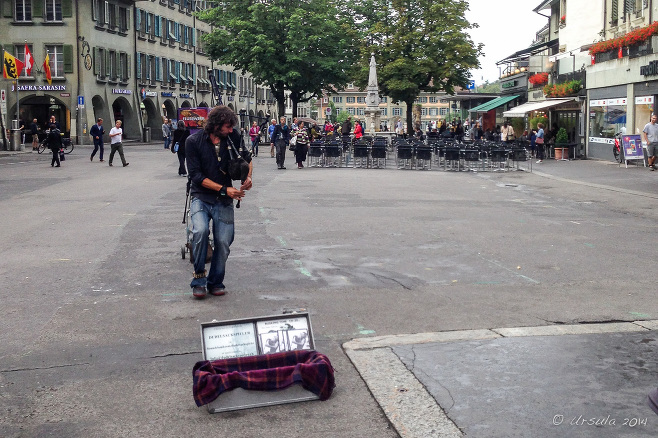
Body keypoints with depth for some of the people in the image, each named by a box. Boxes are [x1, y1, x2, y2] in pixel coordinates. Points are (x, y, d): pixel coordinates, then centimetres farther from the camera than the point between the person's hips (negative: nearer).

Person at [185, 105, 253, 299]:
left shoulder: (233, 136, -2)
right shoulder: (194, 141, -10)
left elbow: (246, 157, 16)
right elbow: (196, 175, -13)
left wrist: (248, 176, -4)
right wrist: (224, 189, -20)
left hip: (224, 201, 3)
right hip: (201, 197, -3)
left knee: (224, 241, -8)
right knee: (201, 231, -28)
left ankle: (215, 282, 13)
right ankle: (199, 277, -9)